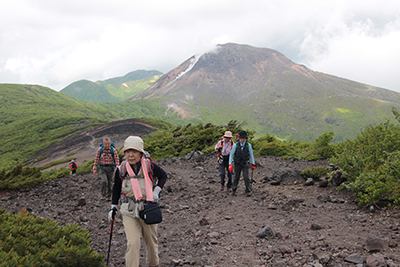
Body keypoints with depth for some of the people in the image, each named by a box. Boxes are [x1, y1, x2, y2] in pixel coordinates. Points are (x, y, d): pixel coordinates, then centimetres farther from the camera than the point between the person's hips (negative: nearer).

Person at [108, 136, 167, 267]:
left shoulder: (150, 166, -9)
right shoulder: (121, 169, -6)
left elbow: (163, 176, 10)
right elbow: (116, 189, 10)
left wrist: (156, 191, -4)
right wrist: (113, 207, 11)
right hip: (129, 212, -1)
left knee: (151, 241, 15)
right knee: (132, 243, -15)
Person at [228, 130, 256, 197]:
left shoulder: (248, 145, -11)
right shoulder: (235, 145, -13)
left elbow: (251, 154, 1)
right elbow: (231, 155, -7)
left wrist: (253, 164, 4)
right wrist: (230, 165, -14)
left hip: (245, 164, 0)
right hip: (237, 164, 0)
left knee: (246, 177, -14)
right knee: (236, 177, 9)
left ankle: (248, 191, 0)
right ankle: (234, 190, 32)